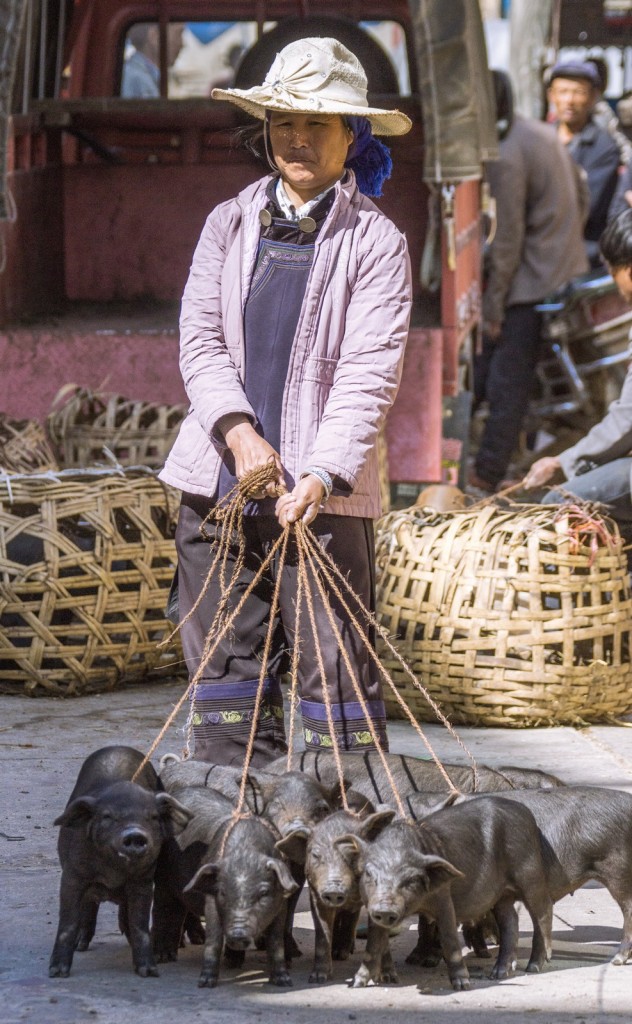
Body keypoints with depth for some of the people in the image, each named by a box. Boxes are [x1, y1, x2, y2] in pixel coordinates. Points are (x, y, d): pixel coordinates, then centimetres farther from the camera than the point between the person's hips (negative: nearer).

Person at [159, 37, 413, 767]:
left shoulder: (376, 244, -1)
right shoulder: (228, 226, 11)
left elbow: (368, 374, -9)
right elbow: (200, 340, 3)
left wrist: (321, 475, -22)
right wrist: (239, 432, -15)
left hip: (324, 490, -4)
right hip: (217, 483, 4)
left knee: (336, 672, -5)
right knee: (224, 670, 6)